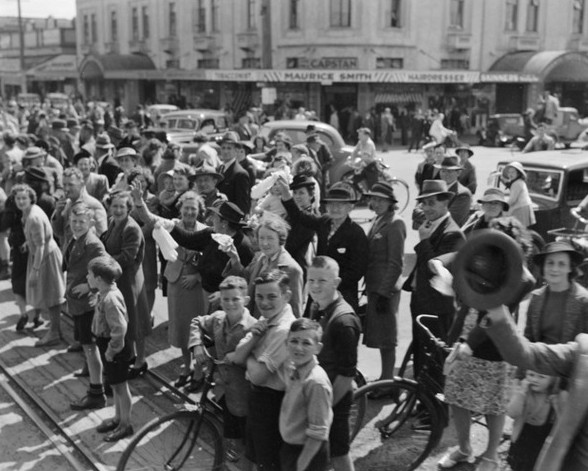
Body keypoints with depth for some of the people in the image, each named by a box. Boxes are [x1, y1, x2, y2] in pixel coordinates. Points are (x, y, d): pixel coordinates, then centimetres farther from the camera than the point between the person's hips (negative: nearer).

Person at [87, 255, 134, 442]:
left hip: (114, 348, -9)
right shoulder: (105, 294, 2)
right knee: (115, 384, 22)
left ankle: (125, 425, 21)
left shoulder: (110, 299, -29)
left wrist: (111, 351, -21)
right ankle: (118, 418, 38)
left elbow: (119, 329, -31)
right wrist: (106, 349, 16)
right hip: (106, 344, 9)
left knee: (120, 386, 6)